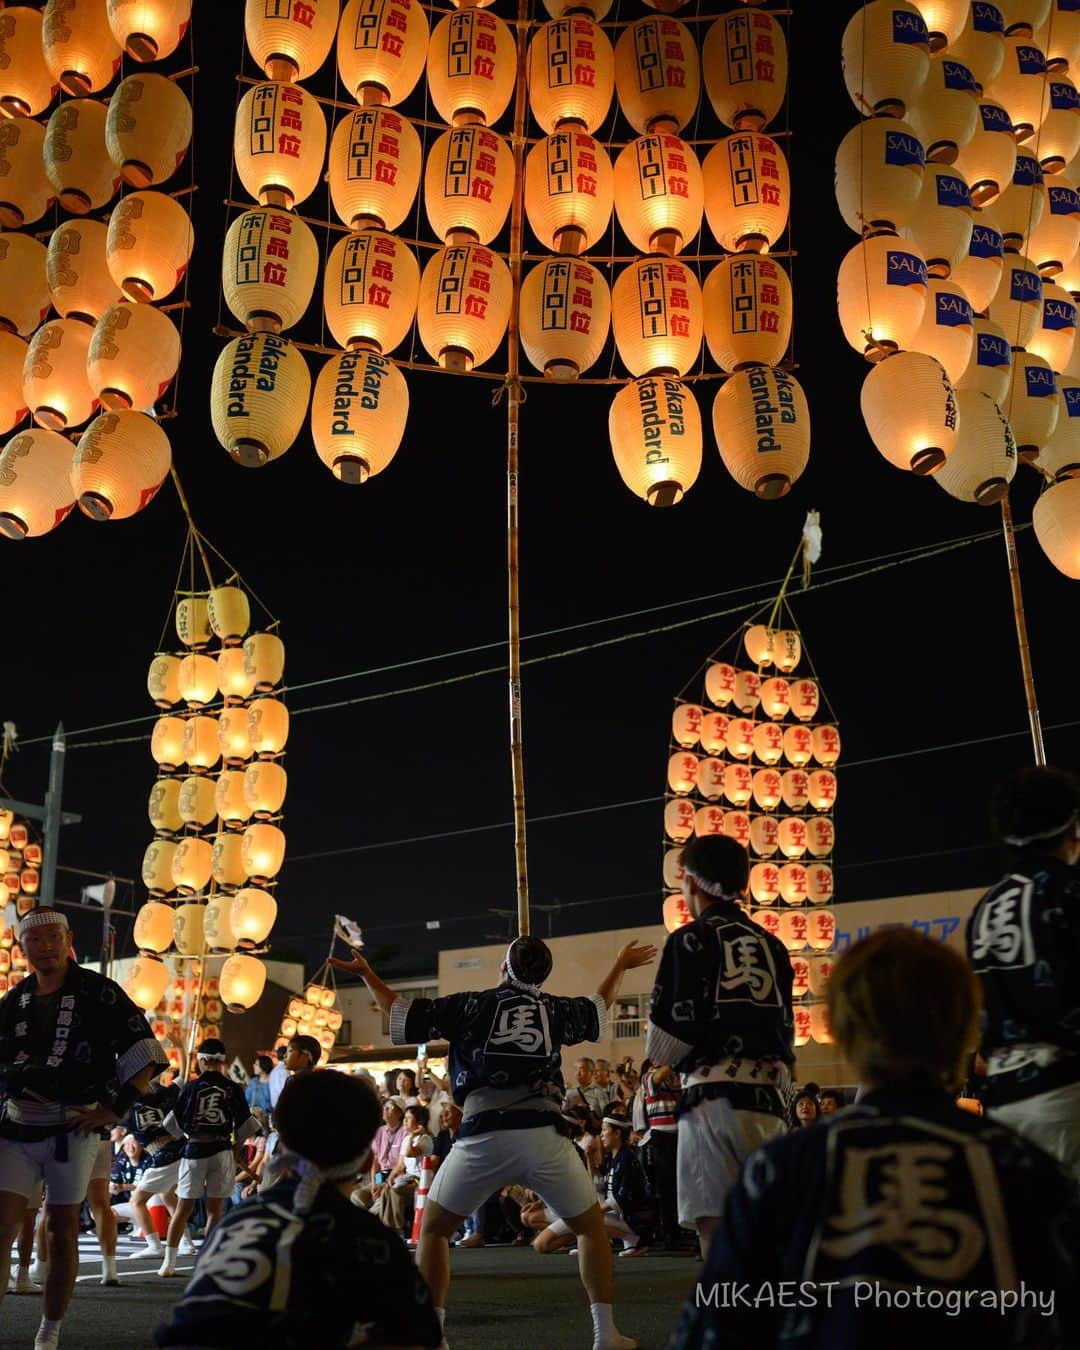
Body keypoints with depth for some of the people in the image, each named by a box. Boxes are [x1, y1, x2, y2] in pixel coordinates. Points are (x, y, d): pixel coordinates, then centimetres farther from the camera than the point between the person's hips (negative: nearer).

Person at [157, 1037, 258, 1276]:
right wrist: (237, 1142, 19)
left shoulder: (191, 1088, -2)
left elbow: (173, 1123, 3)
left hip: (194, 1150, 0)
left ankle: (169, 1262, 10)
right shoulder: (233, 1089, -1)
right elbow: (246, 1126, 0)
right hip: (222, 1151, 0)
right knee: (215, 1210, 7)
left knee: (182, 1209, 9)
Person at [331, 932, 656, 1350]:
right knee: (591, 1226, 21)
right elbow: (598, 1007, 38)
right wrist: (620, 965, 55)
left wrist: (365, 974, 32)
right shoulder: (557, 1010, 16)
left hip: (483, 1136, -1)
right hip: (543, 1135, 1)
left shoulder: (470, 1005, 11)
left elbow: (400, 1014, 17)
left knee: (433, 1228, 19)